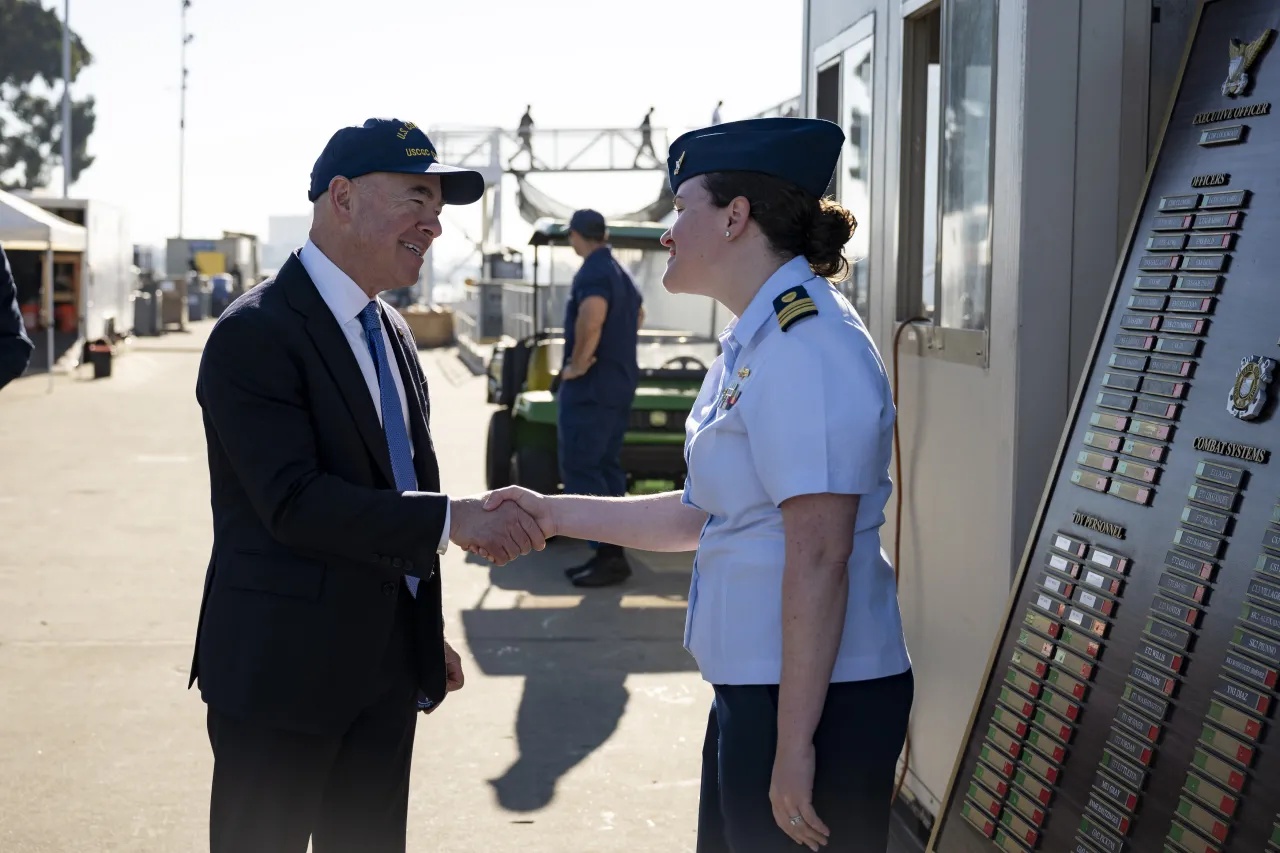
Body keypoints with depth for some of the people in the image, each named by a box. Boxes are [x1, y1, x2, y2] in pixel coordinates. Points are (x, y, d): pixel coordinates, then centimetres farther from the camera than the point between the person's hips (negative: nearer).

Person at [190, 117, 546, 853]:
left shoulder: (391, 331, 12)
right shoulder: (255, 335, -15)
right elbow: (294, 502, -24)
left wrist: (430, 633, 18)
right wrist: (452, 519, -27)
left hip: (390, 662, 8)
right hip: (284, 665, -8)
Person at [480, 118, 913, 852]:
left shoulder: (808, 344, -19)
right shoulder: (756, 340, 15)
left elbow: (819, 556, -23)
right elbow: (703, 515, 20)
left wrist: (793, 745, -23)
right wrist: (555, 515, 18)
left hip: (814, 700, -10)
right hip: (754, 687, 10)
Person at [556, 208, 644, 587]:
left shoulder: (592, 272, -15)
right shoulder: (621, 273, 16)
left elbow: (590, 319, -34)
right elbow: (638, 314, 37)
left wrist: (577, 365, -22)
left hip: (590, 386, -10)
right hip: (619, 383, 10)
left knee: (580, 470, -8)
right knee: (606, 467, 12)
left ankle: (608, 556, -11)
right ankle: (611, 553, 14)